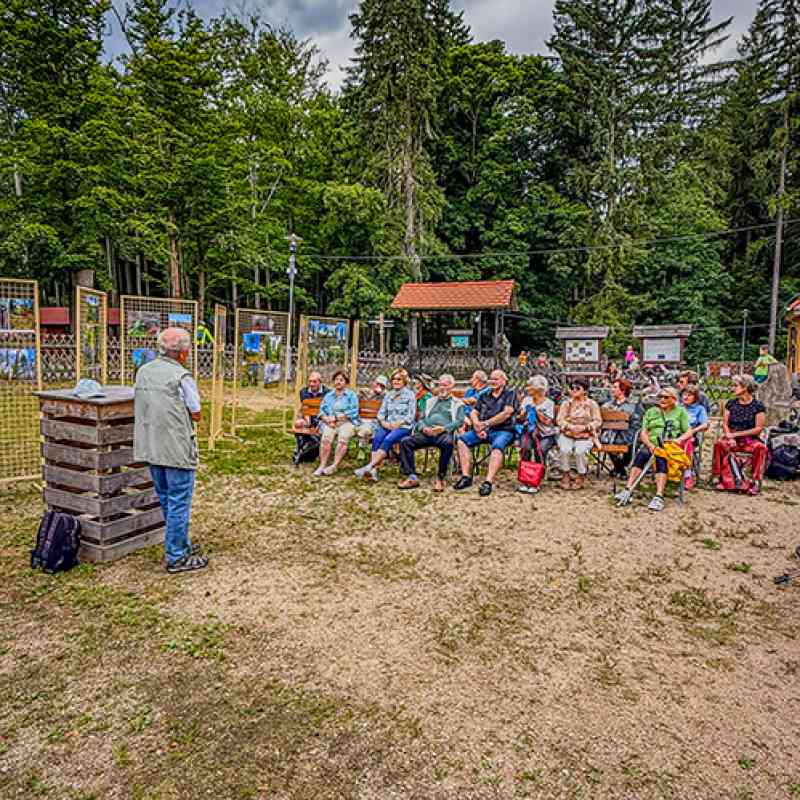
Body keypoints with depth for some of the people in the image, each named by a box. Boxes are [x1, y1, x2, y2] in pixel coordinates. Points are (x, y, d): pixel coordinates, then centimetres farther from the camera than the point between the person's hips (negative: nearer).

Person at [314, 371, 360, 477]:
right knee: (326, 438, -29)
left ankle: (334, 465, -34)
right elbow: (322, 411, 11)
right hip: (330, 423, 2)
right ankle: (322, 465, -30)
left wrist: (335, 417, -11)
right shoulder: (328, 395, 22)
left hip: (347, 422, -2)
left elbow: (353, 413, -3)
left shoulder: (352, 395, 11)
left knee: (343, 439, -33)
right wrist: (328, 420, -11)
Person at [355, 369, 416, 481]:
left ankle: (369, 467, -41)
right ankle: (374, 470, -38)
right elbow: (381, 412, 13)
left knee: (388, 440, -33)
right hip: (388, 425, 4)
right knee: (377, 438, -28)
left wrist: (398, 424, -17)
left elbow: (411, 416, -3)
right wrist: (383, 422, -9)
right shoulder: (388, 394, 19)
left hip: (404, 427, -4)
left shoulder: (410, 394, 4)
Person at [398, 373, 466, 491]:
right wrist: (423, 427, -1)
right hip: (426, 433, 4)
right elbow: (421, 419, 24)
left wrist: (444, 428, -14)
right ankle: (412, 477, -22)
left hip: (444, 433, -4)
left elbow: (459, 421, 3)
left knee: (448, 443, -40)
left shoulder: (457, 403, 18)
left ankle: (440, 478, -27)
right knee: (405, 442, -21)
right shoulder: (431, 401, 30)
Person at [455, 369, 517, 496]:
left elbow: (506, 413, -9)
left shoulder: (510, 394, 6)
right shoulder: (485, 395, 22)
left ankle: (489, 482, -44)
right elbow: (473, 413, 14)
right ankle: (466, 476, -19)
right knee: (462, 439, -16)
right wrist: (477, 426, -7)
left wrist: (486, 423, -12)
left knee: (497, 446, -36)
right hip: (484, 430, 5)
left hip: (503, 430, -5)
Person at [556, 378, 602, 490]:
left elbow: (598, 421, -4)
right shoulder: (566, 403, 9)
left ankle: (581, 476, -8)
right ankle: (565, 474, -9)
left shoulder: (592, 404, 4)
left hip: (585, 436, -1)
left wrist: (583, 427, -20)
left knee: (580, 451, -31)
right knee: (564, 449, -29)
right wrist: (570, 426, -20)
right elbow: (560, 419, -1)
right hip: (567, 435, 2)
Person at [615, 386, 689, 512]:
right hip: (652, 445, 2)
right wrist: (650, 445, -9)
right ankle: (628, 490, -44)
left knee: (661, 459, -36)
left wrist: (679, 439, -11)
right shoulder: (651, 412, 21)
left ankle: (659, 497, -48)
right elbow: (643, 433, 11)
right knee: (641, 453, -33)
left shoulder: (680, 411, 17)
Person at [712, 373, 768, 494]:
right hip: (733, 440, 2)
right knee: (719, 443, -30)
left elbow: (759, 428, -6)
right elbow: (725, 424, 7)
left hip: (750, 440, -2)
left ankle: (756, 481, -23)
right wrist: (730, 437, -12)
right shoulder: (731, 404, 9)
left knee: (760, 447, -35)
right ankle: (718, 477, -23)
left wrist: (736, 434, -12)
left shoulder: (758, 406, -1)